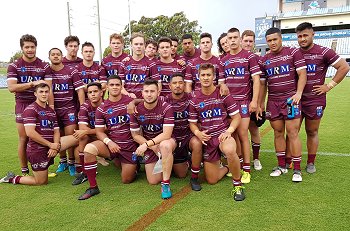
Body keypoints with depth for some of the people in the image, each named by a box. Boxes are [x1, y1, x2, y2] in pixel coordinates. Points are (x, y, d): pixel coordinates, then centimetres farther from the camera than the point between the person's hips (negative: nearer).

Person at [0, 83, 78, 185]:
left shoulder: (51, 111, 13)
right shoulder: (30, 109, -10)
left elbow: (56, 131, 8)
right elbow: (30, 133, -20)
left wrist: (54, 147, -11)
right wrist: (50, 145, -18)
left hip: (51, 145, 7)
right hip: (37, 150, -7)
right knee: (42, 182, 2)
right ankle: (13, 179, 24)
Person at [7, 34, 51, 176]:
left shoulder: (44, 66, 5)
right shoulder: (14, 66, 2)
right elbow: (11, 87, -11)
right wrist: (32, 83, -21)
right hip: (22, 106, -1)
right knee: (23, 139, 3)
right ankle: (24, 172, 16)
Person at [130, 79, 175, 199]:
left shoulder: (166, 108, -22)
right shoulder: (136, 110, -13)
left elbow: (166, 134, -25)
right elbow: (136, 135, -5)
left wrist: (146, 144, -31)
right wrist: (153, 147, -15)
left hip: (165, 140, -3)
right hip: (148, 145, 3)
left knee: (165, 145, -41)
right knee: (153, 181, 1)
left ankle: (166, 184, -24)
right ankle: (162, 164, 34)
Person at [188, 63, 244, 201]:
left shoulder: (223, 94, -4)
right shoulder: (194, 99, 2)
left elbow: (236, 117, -2)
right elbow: (192, 122, 8)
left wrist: (229, 131, -19)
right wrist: (197, 133, -14)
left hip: (222, 134, -3)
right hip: (206, 139, 3)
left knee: (230, 150, -41)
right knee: (211, 180, 8)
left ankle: (237, 184, -15)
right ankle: (225, 168, 44)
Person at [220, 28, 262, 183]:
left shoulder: (249, 56, 1)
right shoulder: (223, 60, 13)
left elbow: (256, 79, -3)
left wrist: (254, 101, -11)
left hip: (243, 101, -4)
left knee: (242, 135, -5)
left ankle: (246, 170, 4)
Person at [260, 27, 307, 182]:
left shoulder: (294, 52, 1)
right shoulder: (264, 60, 11)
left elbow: (302, 73, -6)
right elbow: (262, 83, 14)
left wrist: (298, 93, -20)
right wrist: (260, 103, 10)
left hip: (291, 99, -4)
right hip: (273, 101, 4)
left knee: (292, 133, -5)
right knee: (278, 133, 8)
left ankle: (297, 170, 6)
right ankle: (281, 166, 20)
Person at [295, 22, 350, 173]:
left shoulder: (323, 52, -5)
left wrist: (330, 85, -6)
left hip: (315, 100, -2)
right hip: (296, 99, 2)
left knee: (312, 132, 9)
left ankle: (311, 163, 23)